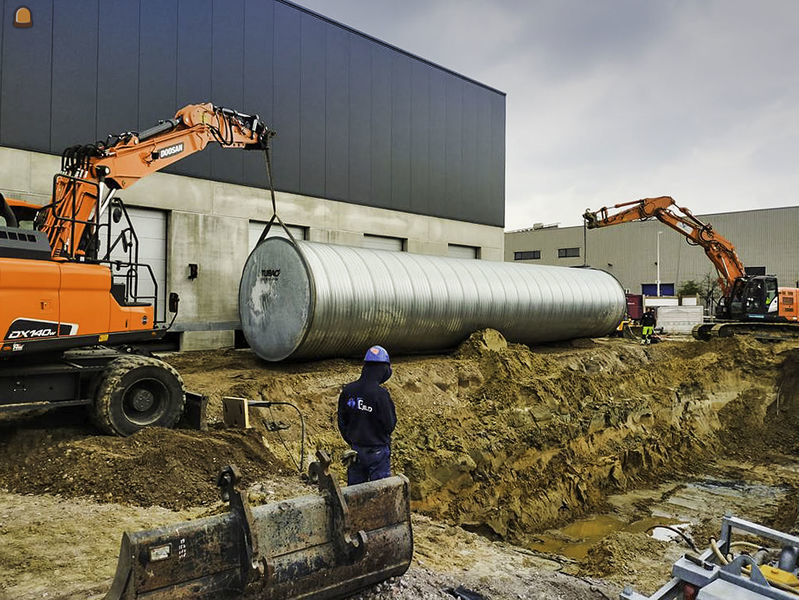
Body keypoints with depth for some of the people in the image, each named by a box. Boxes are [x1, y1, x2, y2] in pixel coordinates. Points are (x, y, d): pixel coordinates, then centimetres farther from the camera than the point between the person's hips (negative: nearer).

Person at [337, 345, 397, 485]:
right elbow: (390, 425, -16)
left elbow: (342, 422, 3)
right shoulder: (381, 395, -24)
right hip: (377, 451, -5)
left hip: (356, 449, 5)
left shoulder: (348, 390, -7)